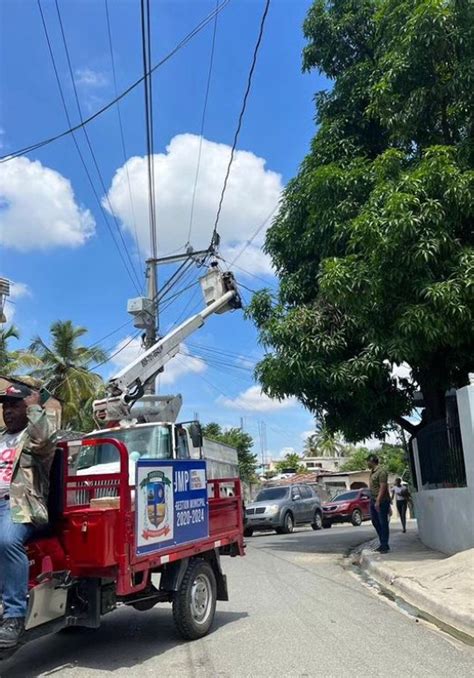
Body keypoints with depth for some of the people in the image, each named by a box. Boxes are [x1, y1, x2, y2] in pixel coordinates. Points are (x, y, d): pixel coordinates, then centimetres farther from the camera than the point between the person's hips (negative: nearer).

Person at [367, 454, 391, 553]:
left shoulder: (381, 472, -15)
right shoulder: (372, 472, 13)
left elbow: (383, 487, -20)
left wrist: (378, 501, -24)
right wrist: (373, 500, 18)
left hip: (381, 502, -9)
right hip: (373, 501, 9)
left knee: (383, 523, -2)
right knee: (375, 522, 13)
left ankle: (385, 546, 5)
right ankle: (383, 543, 22)